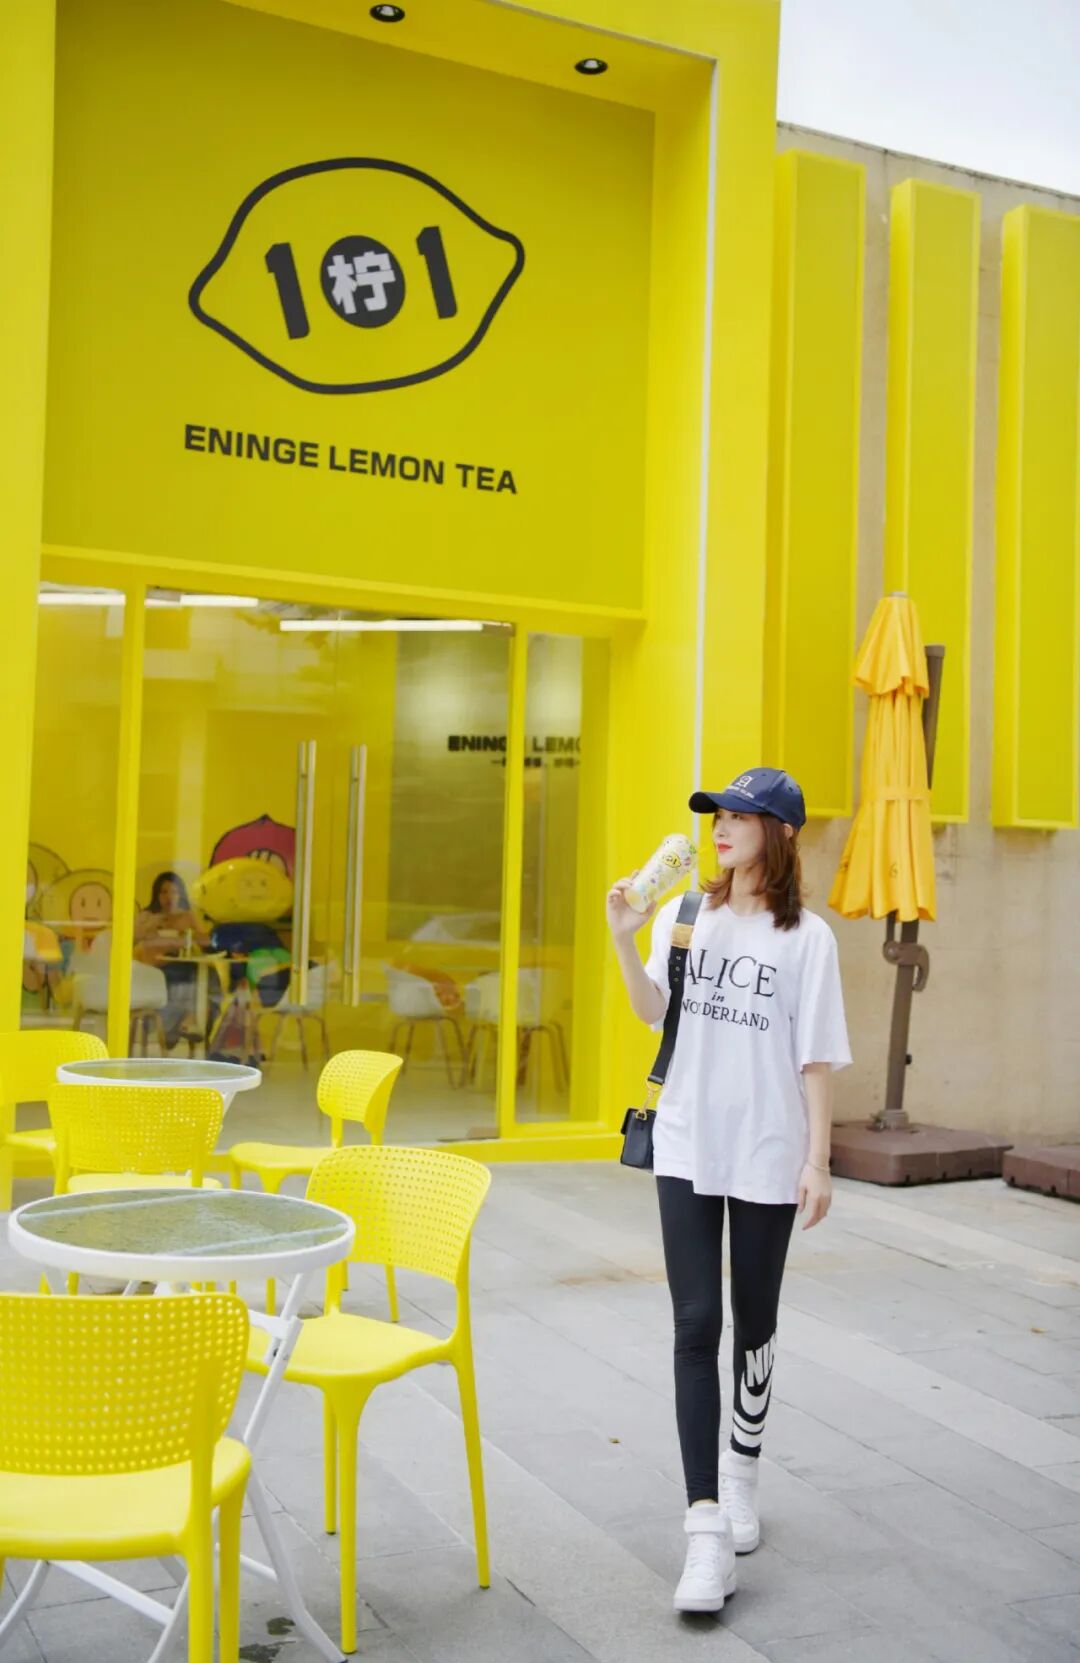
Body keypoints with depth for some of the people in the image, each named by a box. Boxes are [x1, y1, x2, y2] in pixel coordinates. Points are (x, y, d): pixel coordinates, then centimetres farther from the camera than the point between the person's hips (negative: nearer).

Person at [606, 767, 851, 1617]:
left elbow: (817, 1059, -5)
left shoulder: (807, 937, -6)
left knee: (754, 1325, 13)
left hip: (768, 1157, -1)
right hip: (687, 1149, 2)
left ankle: (741, 1474, 37)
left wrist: (819, 1158, -7)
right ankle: (707, 1529, 0)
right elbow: (652, 1012, -2)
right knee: (697, 1325, -3)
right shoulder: (684, 915, 2)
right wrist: (625, 941, -16)